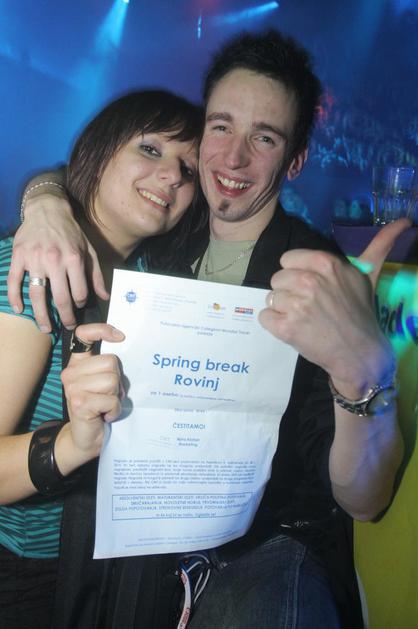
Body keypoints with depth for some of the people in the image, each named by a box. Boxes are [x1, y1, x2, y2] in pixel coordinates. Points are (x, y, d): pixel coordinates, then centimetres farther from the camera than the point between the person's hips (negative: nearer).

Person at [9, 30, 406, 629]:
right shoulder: (168, 245, -1)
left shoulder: (325, 277, -16)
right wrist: (47, 201, -11)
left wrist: (365, 370, -43)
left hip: (270, 551, -4)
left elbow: (363, 500, -22)